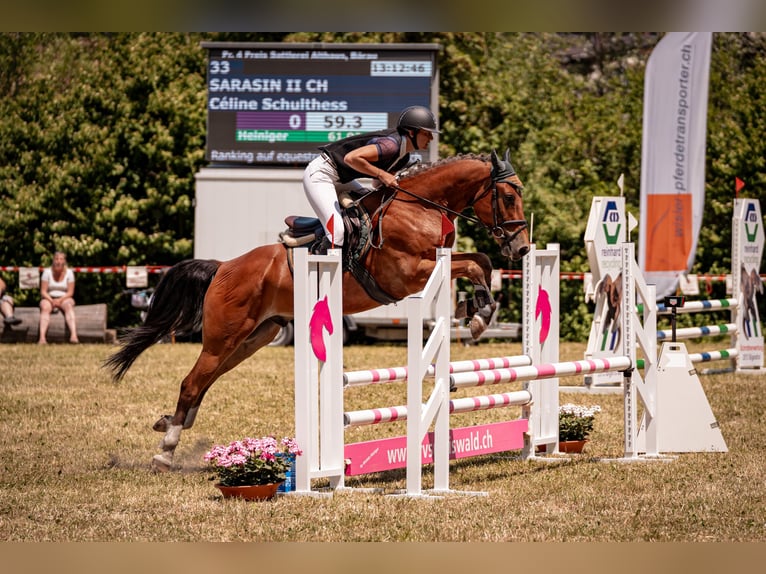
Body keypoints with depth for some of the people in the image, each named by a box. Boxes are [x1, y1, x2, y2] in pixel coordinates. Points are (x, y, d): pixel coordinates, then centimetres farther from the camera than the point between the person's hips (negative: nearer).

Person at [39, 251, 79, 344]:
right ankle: (42, 337, -50)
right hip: (49, 298, 0)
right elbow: (43, 291, -3)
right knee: (45, 308, -34)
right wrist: (52, 301, -21)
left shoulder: (69, 273, 1)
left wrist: (60, 300, -19)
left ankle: (74, 335, -53)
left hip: (64, 298, 0)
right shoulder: (47, 272, 1)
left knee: (69, 306, -34)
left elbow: (70, 292, -2)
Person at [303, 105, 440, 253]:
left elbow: (379, 184, 11)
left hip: (340, 179, 10)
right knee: (337, 232, -22)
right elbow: (351, 158, -36)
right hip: (320, 173, -10)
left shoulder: (404, 158, 4)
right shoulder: (392, 144, -26)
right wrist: (381, 174, -29)